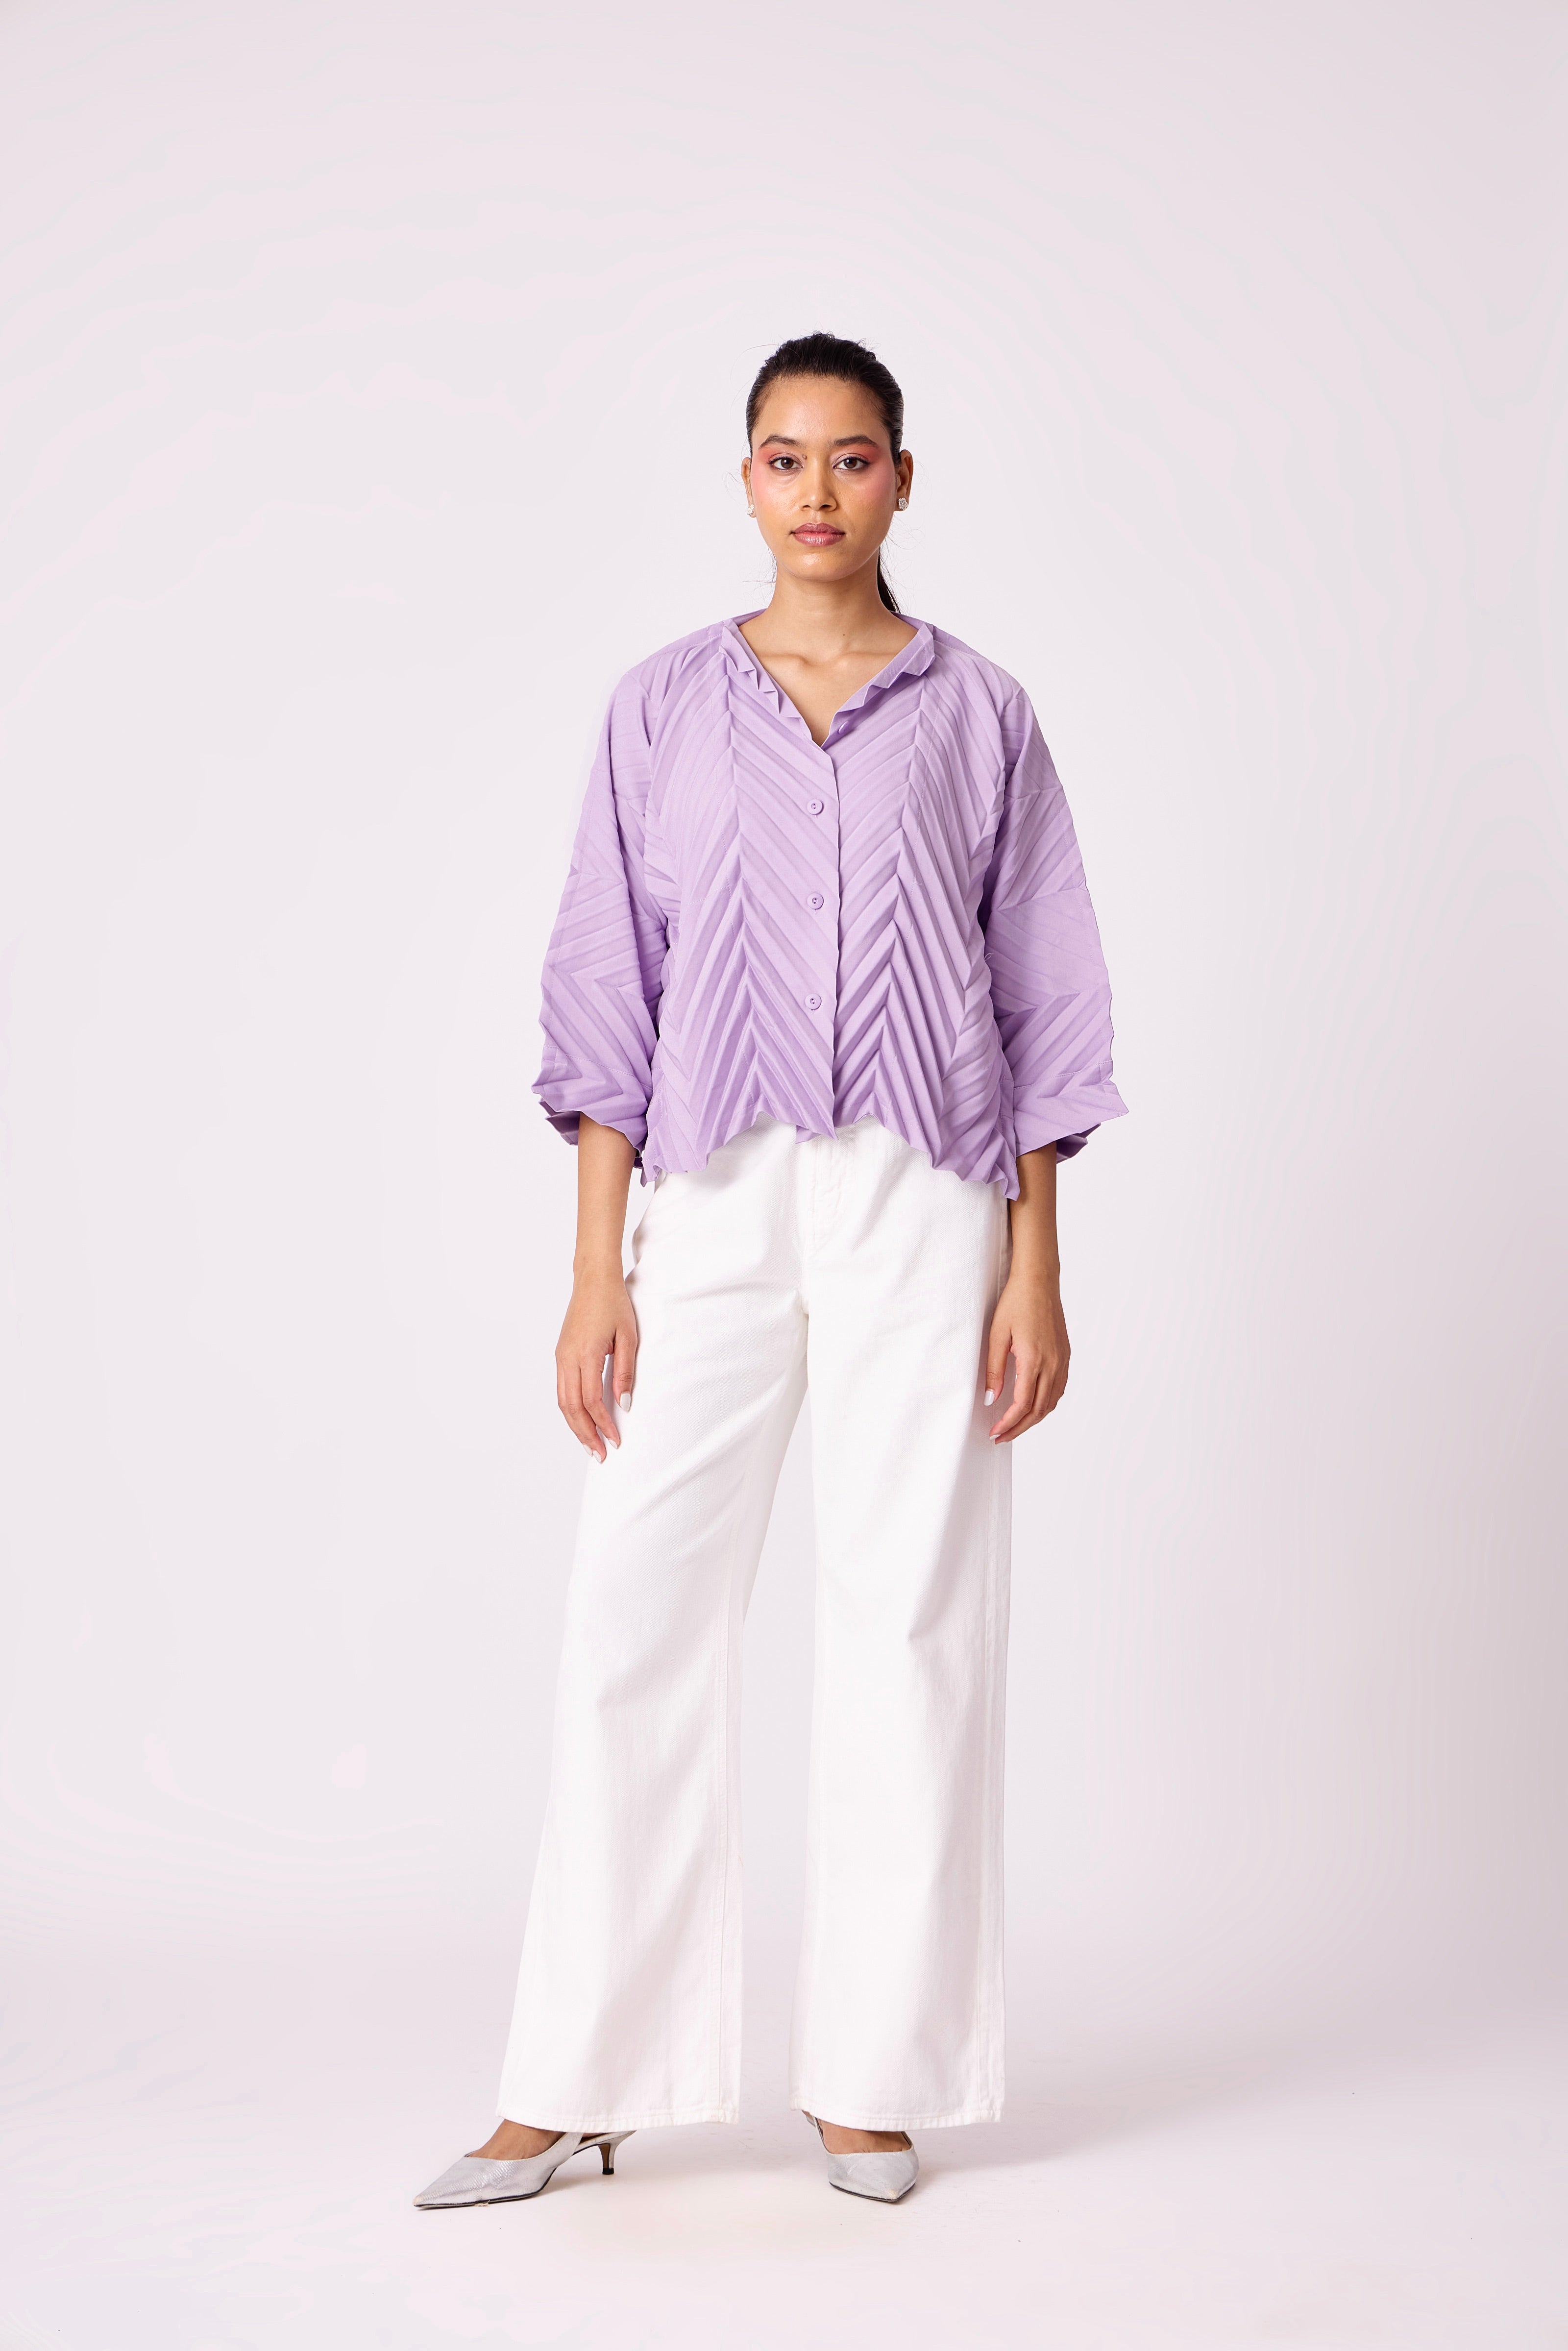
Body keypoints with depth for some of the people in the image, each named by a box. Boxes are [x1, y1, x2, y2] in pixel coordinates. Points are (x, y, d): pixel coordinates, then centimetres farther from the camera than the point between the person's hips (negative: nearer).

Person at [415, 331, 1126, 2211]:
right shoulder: (663, 710, 9)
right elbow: (607, 993, 7)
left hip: (925, 1203, 0)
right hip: (716, 1200, 1)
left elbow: (1045, 1000, 7)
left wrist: (1034, 1267, -1)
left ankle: (869, 2081, 11)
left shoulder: (976, 716, 8)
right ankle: (575, 2091, 5)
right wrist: (595, 1266, -1)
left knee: (909, 1613, 0)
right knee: (638, 1615, -4)